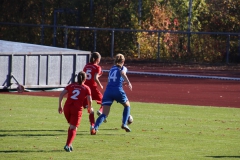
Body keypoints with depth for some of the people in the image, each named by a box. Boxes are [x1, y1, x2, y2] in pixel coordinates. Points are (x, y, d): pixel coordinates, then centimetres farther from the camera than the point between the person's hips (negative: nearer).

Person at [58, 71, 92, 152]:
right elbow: (89, 100, -1)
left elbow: (61, 94, 6)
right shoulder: (86, 88, 8)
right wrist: (89, 108, 17)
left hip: (67, 107, 3)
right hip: (77, 109, -3)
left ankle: (69, 143, 18)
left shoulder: (71, 85, 15)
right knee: (73, 128, -1)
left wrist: (60, 106, 12)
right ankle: (68, 145, -18)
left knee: (71, 126, 24)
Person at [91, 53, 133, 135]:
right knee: (127, 105, 26)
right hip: (118, 91, -4)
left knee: (104, 114, -2)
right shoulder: (123, 68, 11)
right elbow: (122, 73, -13)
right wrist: (128, 82, -24)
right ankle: (124, 124, 15)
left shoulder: (112, 69, 26)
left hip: (108, 91, 4)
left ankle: (95, 128, -25)